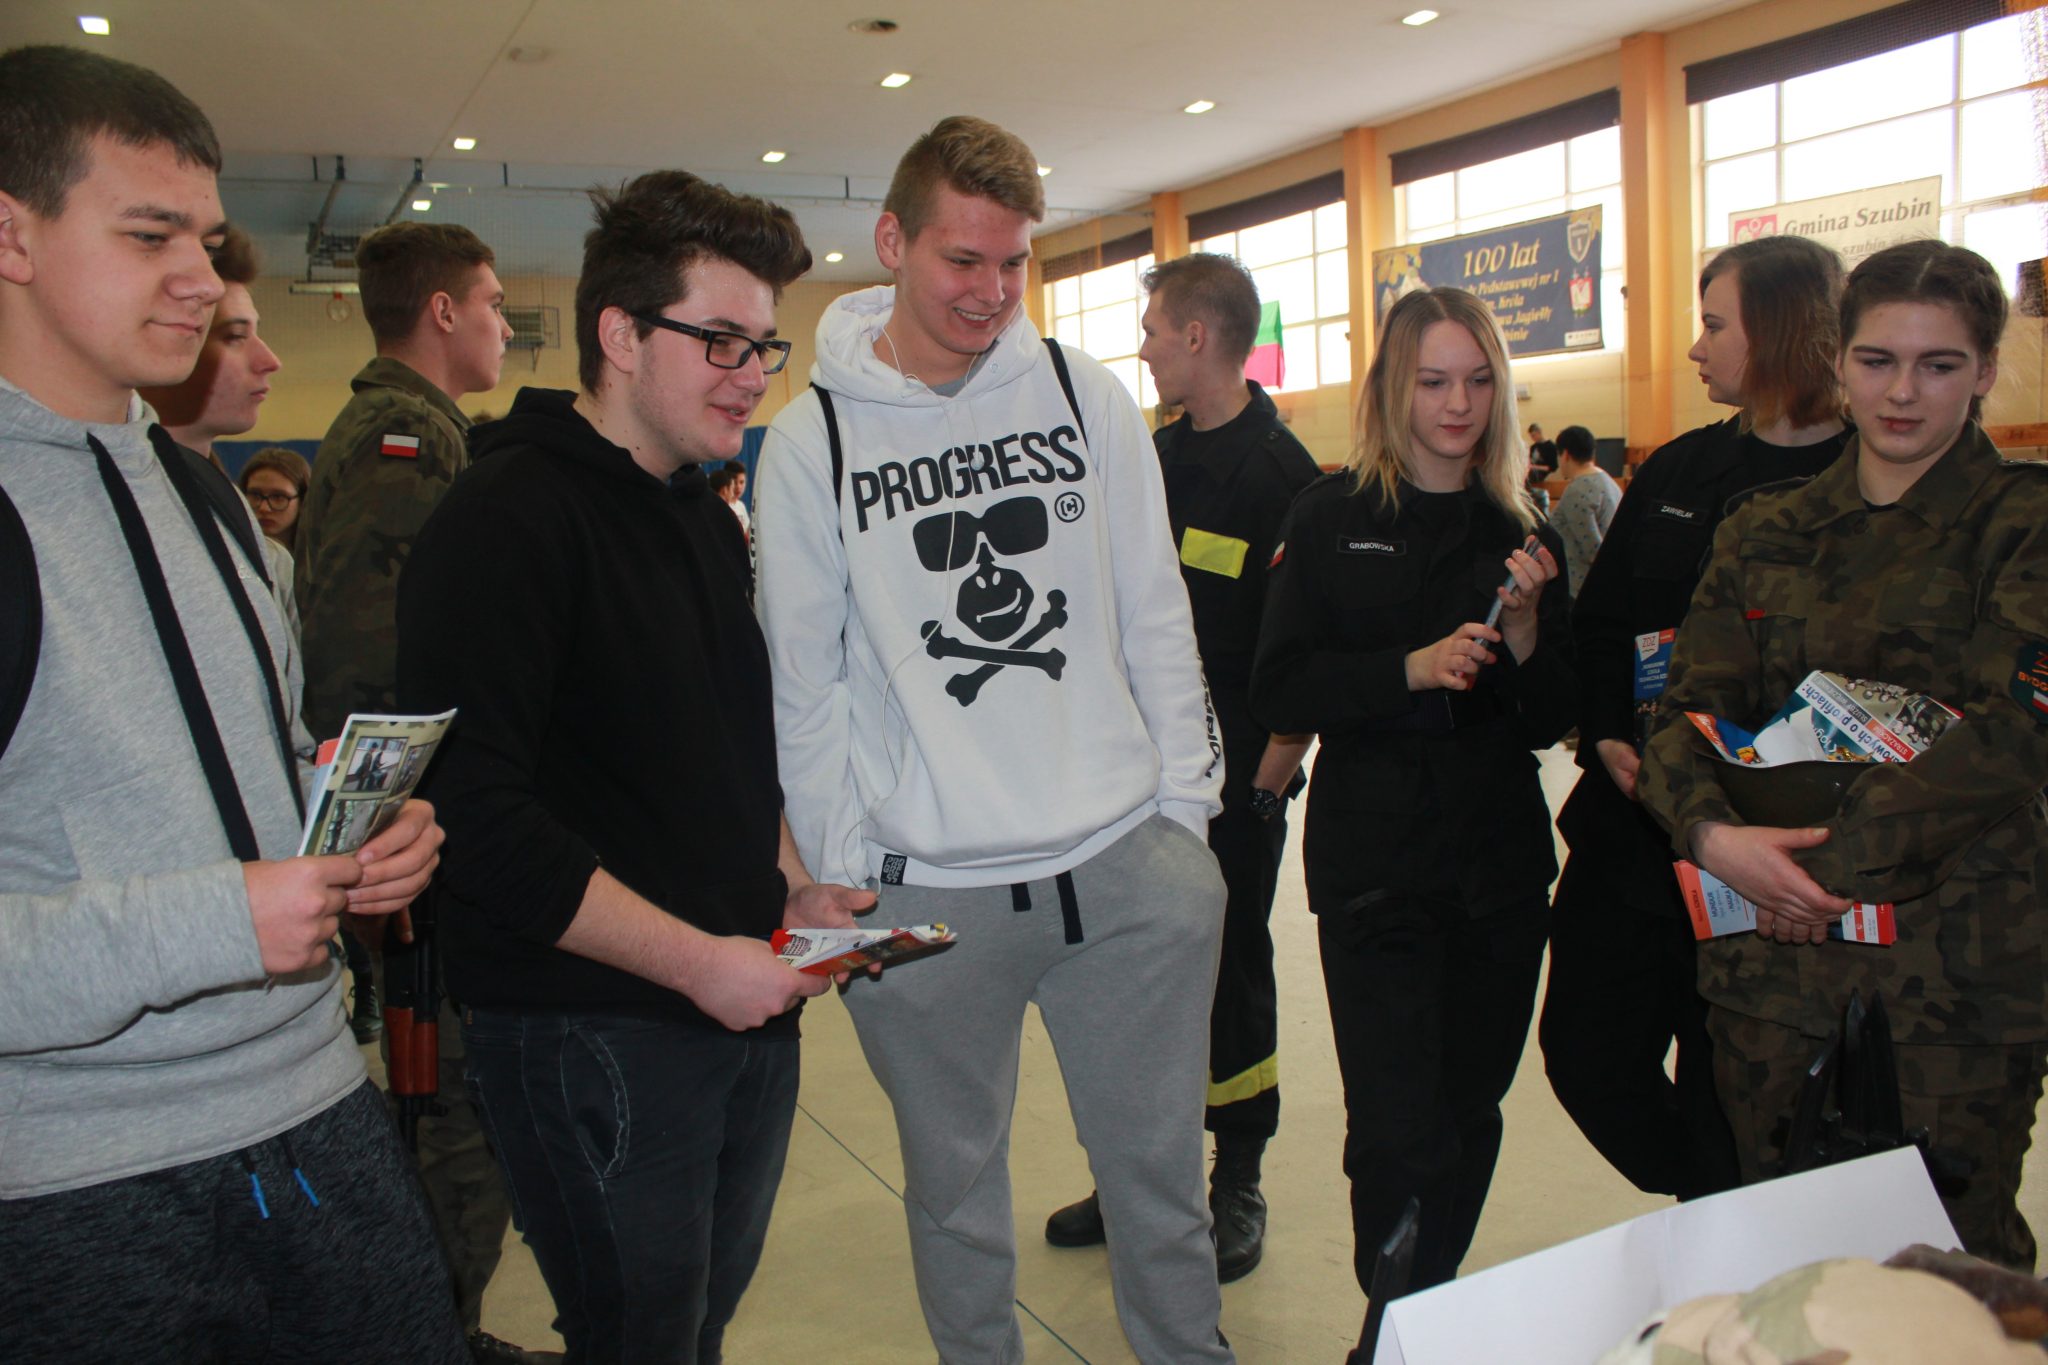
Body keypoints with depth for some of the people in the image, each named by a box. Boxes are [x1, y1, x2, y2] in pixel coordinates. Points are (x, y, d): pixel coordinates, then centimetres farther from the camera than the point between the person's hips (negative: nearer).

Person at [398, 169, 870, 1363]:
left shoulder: (706, 517, 12)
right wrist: (697, 958, -21)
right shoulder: (507, 520, -15)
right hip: (594, 1030, -8)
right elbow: (479, 815, -23)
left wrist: (790, 888, 5)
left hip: (744, 1004, 8)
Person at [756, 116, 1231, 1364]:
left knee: (1161, 1167, 15)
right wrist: (841, 877, -2)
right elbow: (806, 681, 0)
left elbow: (1155, 616, 6)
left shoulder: (1087, 395, 3)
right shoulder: (811, 442, -2)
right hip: (928, 889, -1)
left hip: (1129, 866, 2)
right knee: (955, 1184, 16)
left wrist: (1187, 806, 3)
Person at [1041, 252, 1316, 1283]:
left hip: (1236, 775, -6)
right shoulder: (1155, 452, 9)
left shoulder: (1279, 471, -13)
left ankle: (1237, 1185, 25)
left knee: (1230, 967, 7)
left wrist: (1275, 767, -16)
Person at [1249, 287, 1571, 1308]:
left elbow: (1549, 721, 6)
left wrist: (1523, 625, -11)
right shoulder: (1331, 518, 0)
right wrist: (1413, 668, -19)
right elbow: (1277, 691, -7)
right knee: (1399, 1130, -7)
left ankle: (1440, 1307, 35)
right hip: (1373, 862, -3)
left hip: (1500, 857, 4)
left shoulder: (1521, 530, 8)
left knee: (1469, 1111, 13)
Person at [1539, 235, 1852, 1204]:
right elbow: (1595, 624, 13)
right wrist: (1606, 740, -4)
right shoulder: (1676, 471, 10)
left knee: (1726, 1094, 7)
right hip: (1631, 831, 6)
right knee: (1588, 1055, 9)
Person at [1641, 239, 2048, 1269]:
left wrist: (1840, 855, -19)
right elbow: (1689, 706, 2)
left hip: (1956, 947, -3)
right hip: (1773, 937, 3)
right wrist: (1710, 829, -17)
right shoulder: (1764, 533, 10)